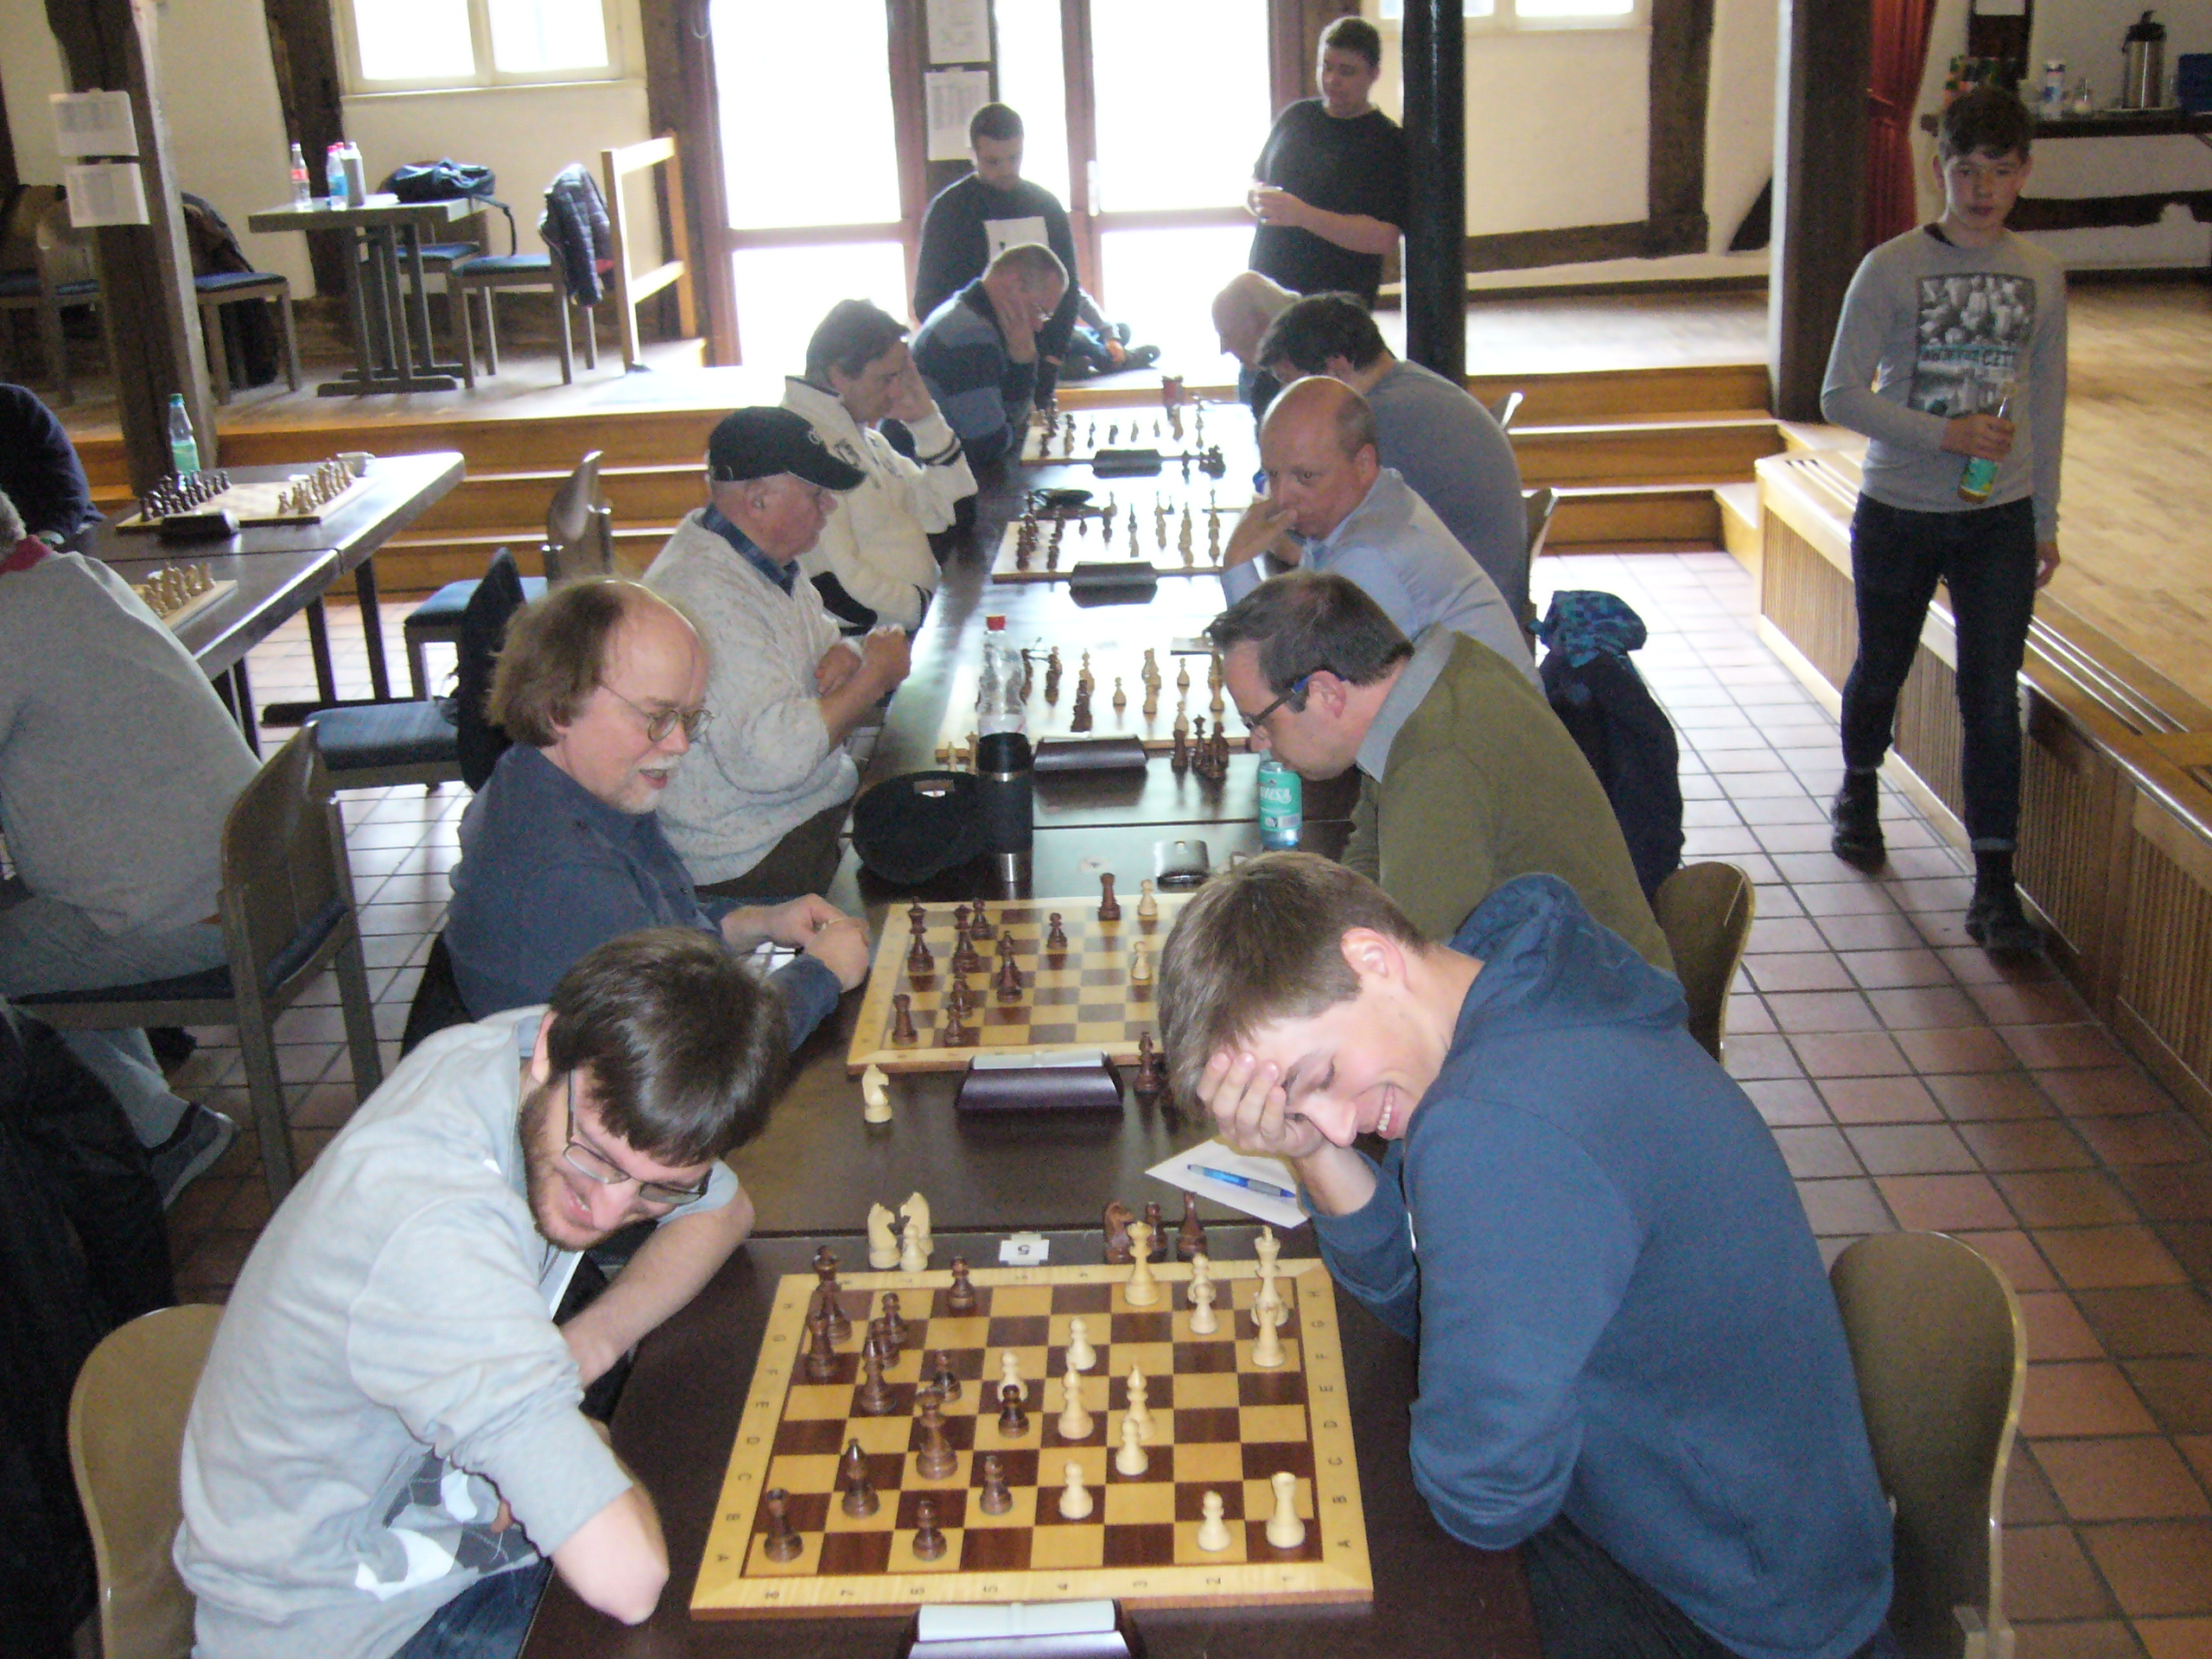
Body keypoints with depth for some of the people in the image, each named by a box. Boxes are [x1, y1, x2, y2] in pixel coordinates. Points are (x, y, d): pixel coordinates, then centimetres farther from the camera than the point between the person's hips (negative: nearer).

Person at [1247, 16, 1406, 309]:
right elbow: (1255, 178, 25)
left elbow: (1385, 237, -16)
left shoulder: (1389, 142, -6)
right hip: (1266, 290, 5)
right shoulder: (1295, 117, 12)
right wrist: (1257, 198, -2)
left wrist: (1303, 215, -24)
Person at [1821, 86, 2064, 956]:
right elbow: (1840, 395, -12)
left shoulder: (2042, 276, 3)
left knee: (1993, 698, -4)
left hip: (1999, 521, 2)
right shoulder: (1891, 269, -8)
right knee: (1882, 669, 17)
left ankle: (1994, 885, 0)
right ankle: (1859, 789, 47)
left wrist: (2044, 518, 12)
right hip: (1897, 513, -1)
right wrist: (1945, 434, -21)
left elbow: (2046, 400, 11)